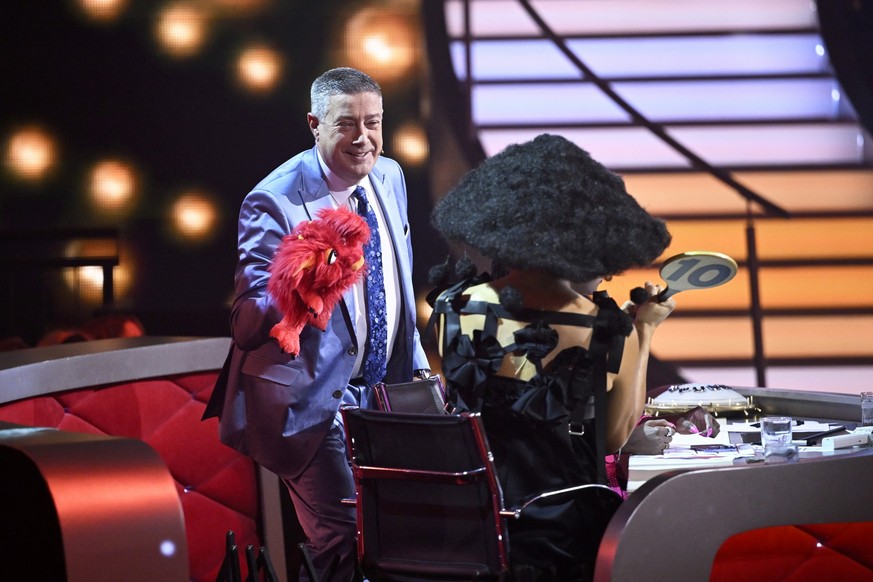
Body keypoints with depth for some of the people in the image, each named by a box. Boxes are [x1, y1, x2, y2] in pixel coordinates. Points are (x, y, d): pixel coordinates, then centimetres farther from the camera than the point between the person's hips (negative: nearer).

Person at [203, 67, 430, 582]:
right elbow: (251, 322, -20)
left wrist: (416, 364, 16)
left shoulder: (390, 177, 5)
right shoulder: (275, 202, -17)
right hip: (312, 398, -7)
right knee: (345, 539, -14)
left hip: (381, 390, 7)